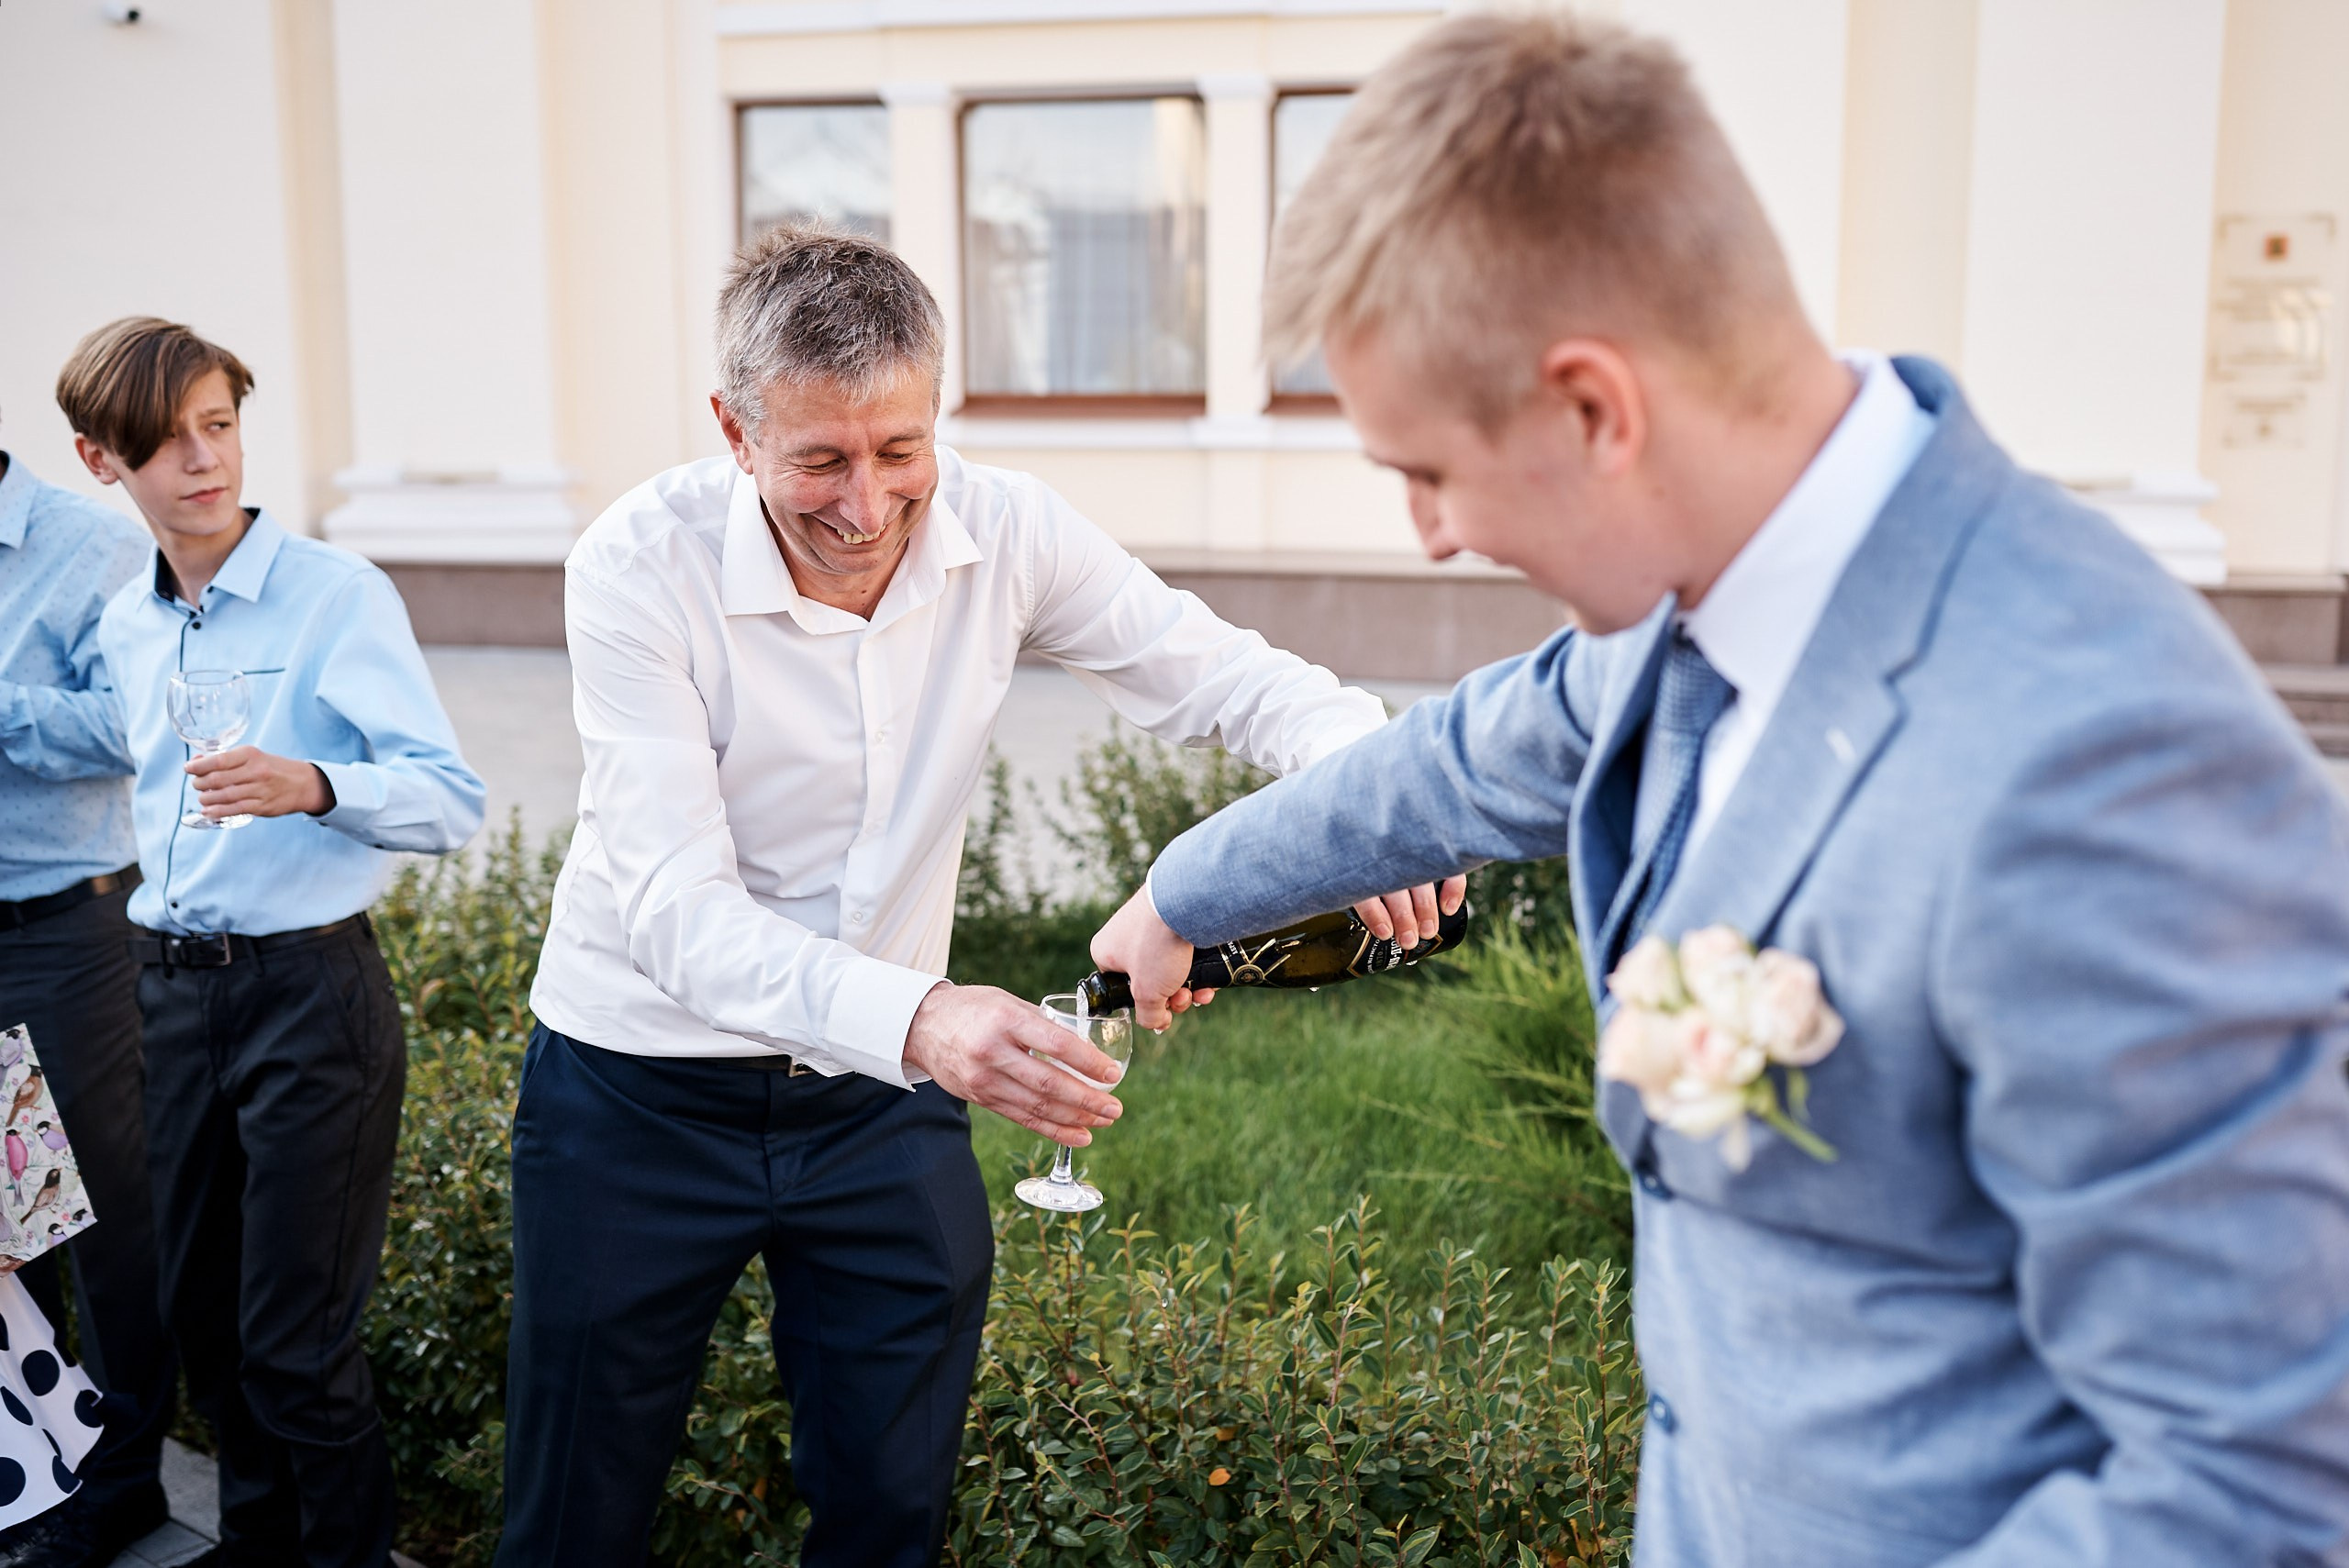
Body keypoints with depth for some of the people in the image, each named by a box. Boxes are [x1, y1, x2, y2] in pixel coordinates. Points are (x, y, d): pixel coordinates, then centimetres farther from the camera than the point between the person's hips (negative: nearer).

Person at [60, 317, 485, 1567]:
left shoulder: (339, 595, -10)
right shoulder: (124, 627, 10)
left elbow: (453, 800, -18)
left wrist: (311, 786, -34)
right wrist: (155, 948, 21)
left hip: (310, 993, -6)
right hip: (171, 988, 7)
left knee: (294, 1343, 0)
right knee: (196, 1312, 18)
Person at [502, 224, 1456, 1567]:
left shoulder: (1005, 533, -12)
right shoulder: (642, 566, -22)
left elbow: (1226, 677, -8)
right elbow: (676, 905, -29)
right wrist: (917, 1019, -48)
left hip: (885, 1099, 3)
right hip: (644, 1101, -2)